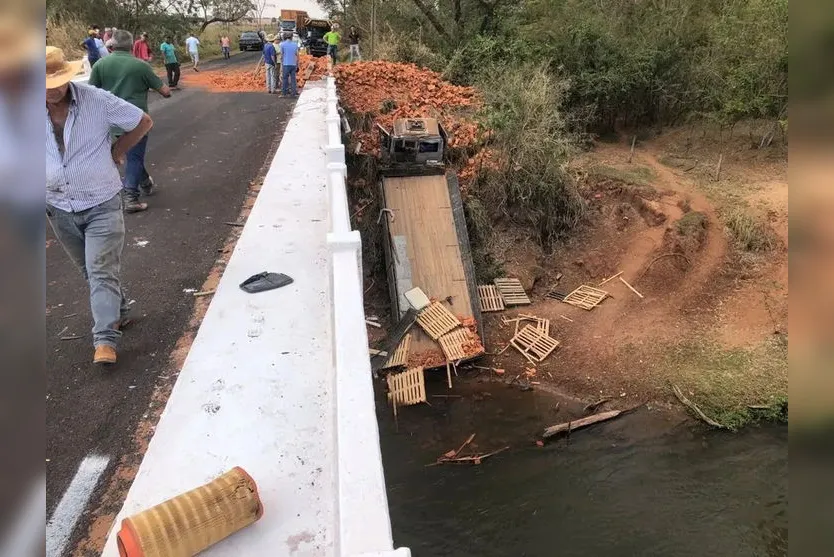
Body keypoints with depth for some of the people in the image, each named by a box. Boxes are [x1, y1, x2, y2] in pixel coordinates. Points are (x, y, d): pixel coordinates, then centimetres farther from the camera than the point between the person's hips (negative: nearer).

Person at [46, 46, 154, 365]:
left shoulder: (96, 100, -13)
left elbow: (143, 122, -3)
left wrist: (116, 152, -3)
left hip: (101, 205, -4)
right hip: (59, 209, 4)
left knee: (101, 271, -8)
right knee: (91, 272, 16)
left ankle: (106, 339, -7)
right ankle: (118, 310, 38)